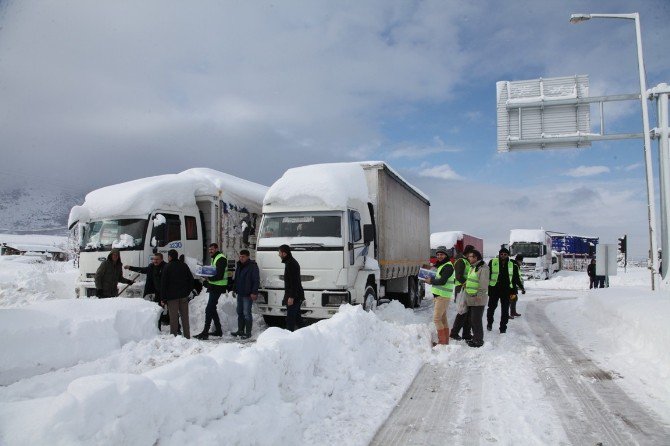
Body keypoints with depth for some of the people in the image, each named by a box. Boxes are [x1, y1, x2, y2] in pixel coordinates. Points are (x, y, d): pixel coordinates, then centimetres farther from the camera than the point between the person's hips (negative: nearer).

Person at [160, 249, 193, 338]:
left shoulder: (167, 267, -7)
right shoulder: (184, 266, 8)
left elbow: (163, 283, -8)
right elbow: (191, 280, 12)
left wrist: (163, 298, -3)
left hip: (172, 296, -4)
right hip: (184, 296, 4)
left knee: (173, 318, 1)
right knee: (185, 317, 9)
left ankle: (174, 336, 2)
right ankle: (187, 336, 12)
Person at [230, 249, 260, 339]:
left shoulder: (253, 266, -11)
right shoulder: (239, 266, 14)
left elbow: (256, 280, -14)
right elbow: (236, 279, 24)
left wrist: (254, 292, -18)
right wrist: (235, 289, 18)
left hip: (248, 294, -8)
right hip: (240, 293, 8)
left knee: (246, 313, -6)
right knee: (240, 312, 13)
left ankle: (248, 333, 0)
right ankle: (240, 331, 23)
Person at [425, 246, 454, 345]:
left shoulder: (448, 266, -14)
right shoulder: (440, 265, 17)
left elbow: (442, 281, -23)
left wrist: (431, 280, -9)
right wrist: (430, 280, 3)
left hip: (443, 296, -10)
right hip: (437, 295, 10)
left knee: (436, 319, -10)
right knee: (443, 319, 13)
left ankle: (442, 341, -5)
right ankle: (446, 341, 20)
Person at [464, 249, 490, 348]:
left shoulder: (483, 268, -16)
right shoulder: (472, 267, 15)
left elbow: (484, 284, -21)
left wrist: (479, 295, -24)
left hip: (478, 299, -10)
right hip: (470, 299, 10)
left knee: (476, 320, -4)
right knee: (471, 319, 17)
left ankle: (478, 340, 6)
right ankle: (475, 337, 30)